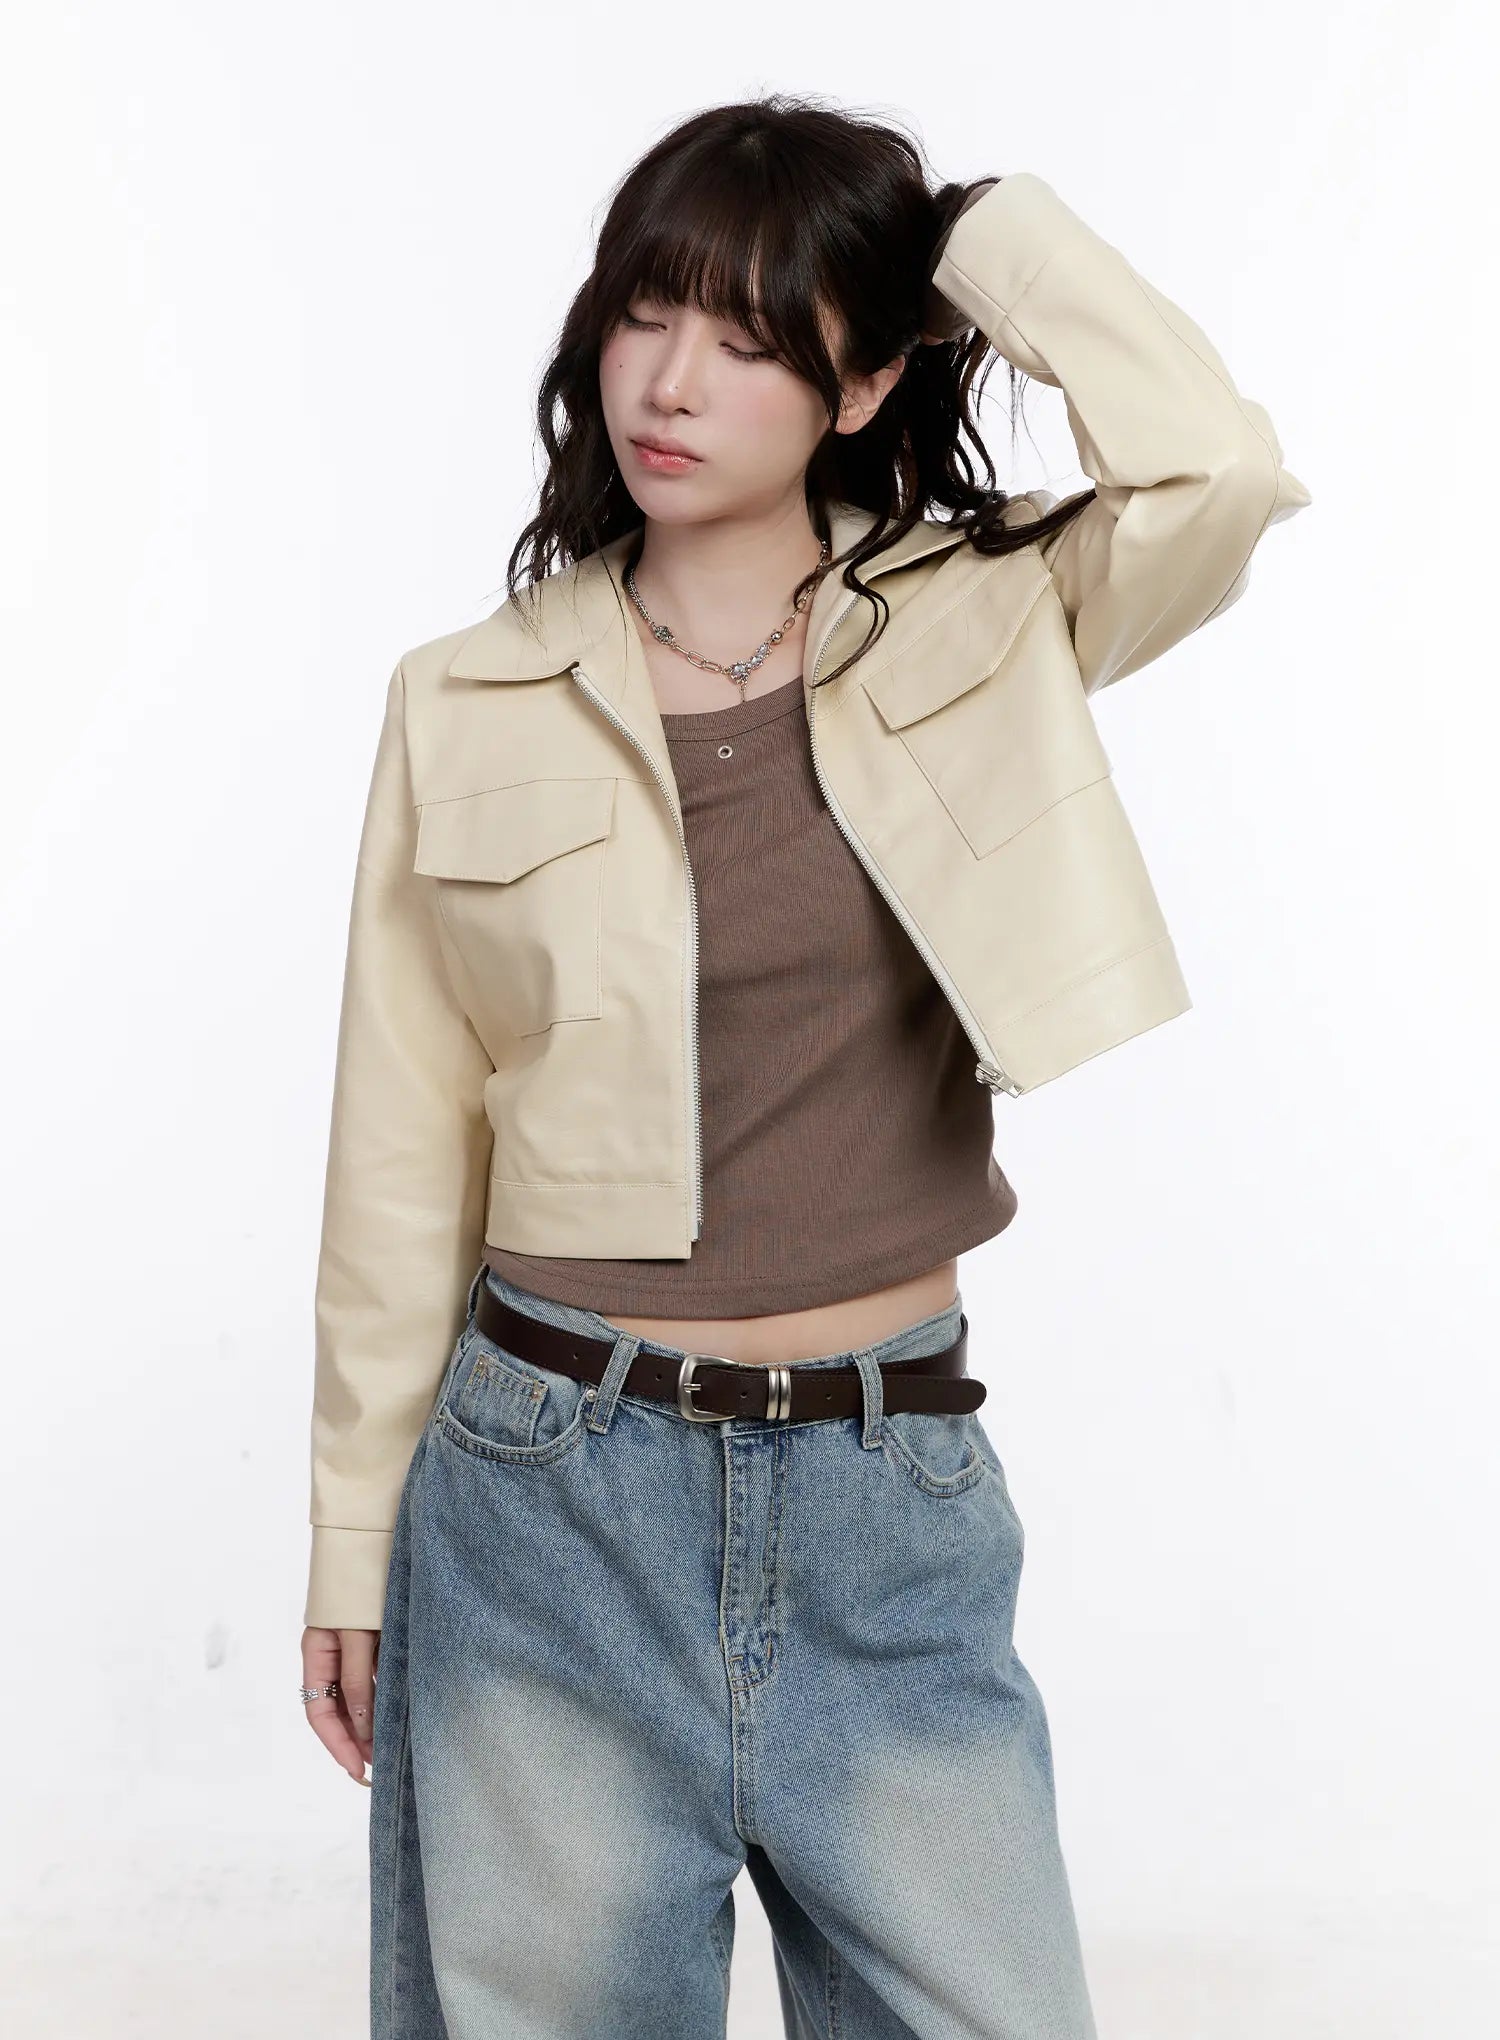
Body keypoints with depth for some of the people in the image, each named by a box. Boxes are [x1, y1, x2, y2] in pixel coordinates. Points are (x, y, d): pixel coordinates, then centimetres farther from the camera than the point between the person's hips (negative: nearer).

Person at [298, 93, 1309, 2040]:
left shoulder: (980, 634, 1)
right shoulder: (468, 703, 0)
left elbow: (1218, 470, -21)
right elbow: (406, 1153, 4)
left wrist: (982, 225, -7)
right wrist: (354, 1541, 8)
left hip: (891, 1505, 0)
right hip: (553, 1492, 0)